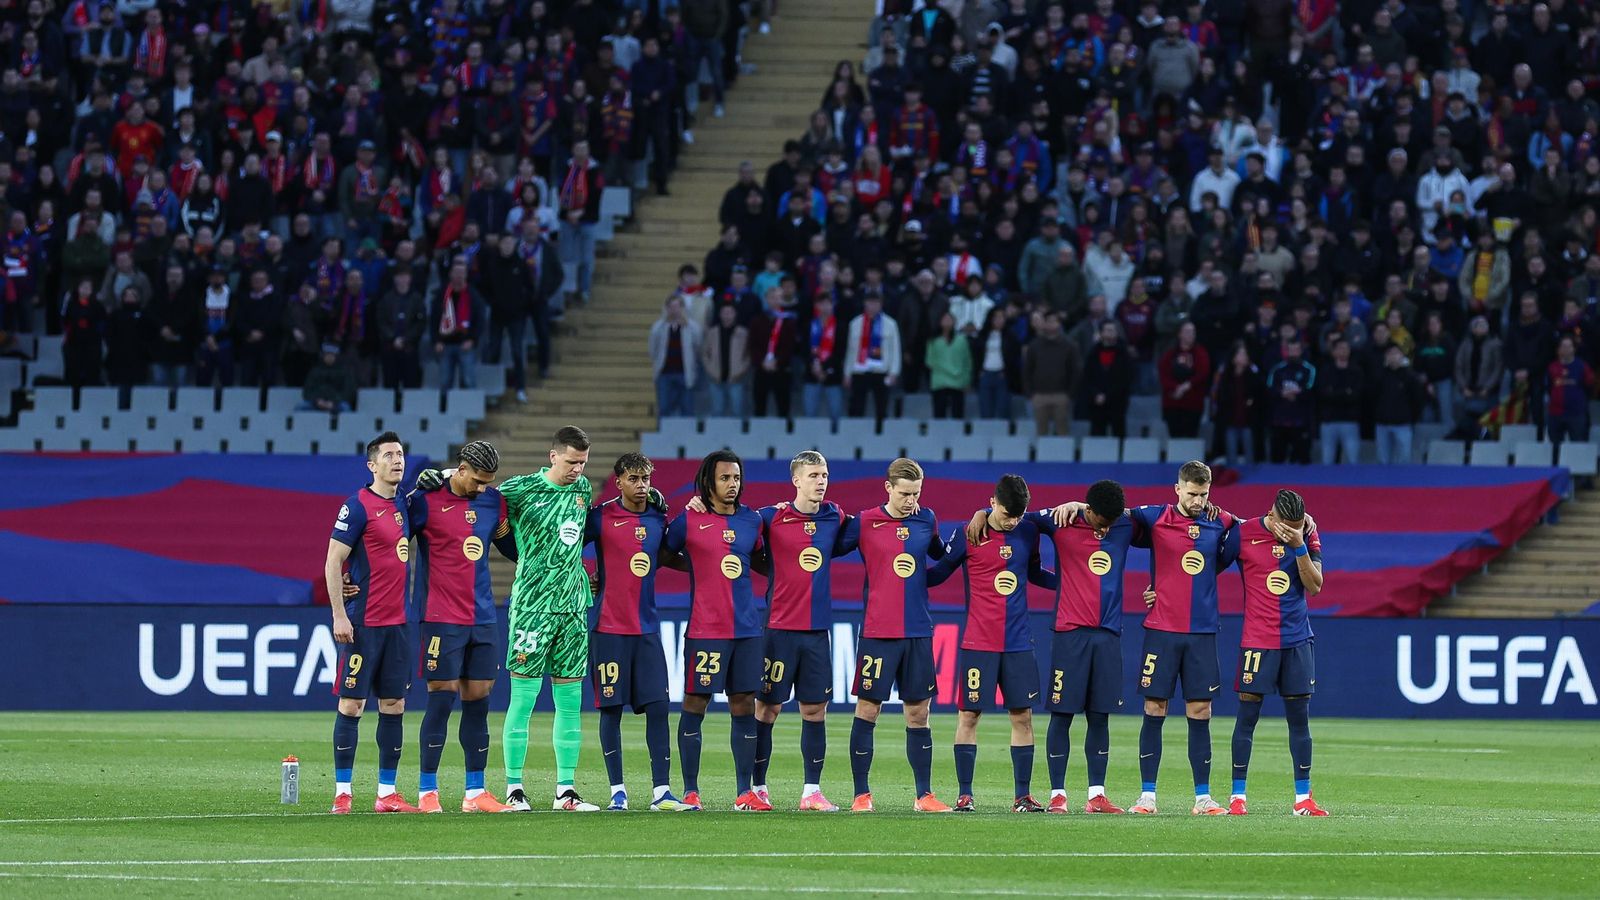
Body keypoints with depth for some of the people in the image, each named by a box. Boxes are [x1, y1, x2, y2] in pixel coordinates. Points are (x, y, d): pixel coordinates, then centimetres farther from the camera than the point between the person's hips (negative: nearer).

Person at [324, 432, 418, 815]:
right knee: (352, 703, -3)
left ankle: (387, 793, 12)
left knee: (394, 704, 7)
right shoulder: (358, 506, -9)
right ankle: (342, 792, 1)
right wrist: (339, 615, -15)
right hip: (363, 623, -7)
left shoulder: (402, 505, 11)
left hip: (398, 622, 7)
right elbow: (332, 563, -10)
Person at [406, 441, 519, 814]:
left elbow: (513, 548, 21)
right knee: (441, 701, -6)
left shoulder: (492, 501, 9)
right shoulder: (425, 500, -8)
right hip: (441, 621, -6)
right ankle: (427, 792, 0)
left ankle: (475, 793, 12)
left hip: (482, 618, 6)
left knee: (478, 702, 7)